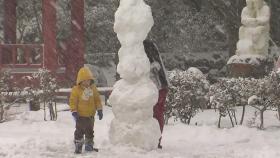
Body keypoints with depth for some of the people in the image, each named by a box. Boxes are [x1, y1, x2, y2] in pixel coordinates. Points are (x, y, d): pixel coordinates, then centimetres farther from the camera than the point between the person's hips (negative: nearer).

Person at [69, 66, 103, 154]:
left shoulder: (93, 88, 1)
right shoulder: (76, 89, -13)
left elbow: (97, 99, 8)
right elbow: (73, 101, -11)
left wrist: (99, 110, 5)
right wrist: (74, 111, -18)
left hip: (90, 115, 4)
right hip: (80, 115, -4)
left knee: (90, 131, 15)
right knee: (79, 131, -1)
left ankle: (89, 145, 27)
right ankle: (78, 146, 7)